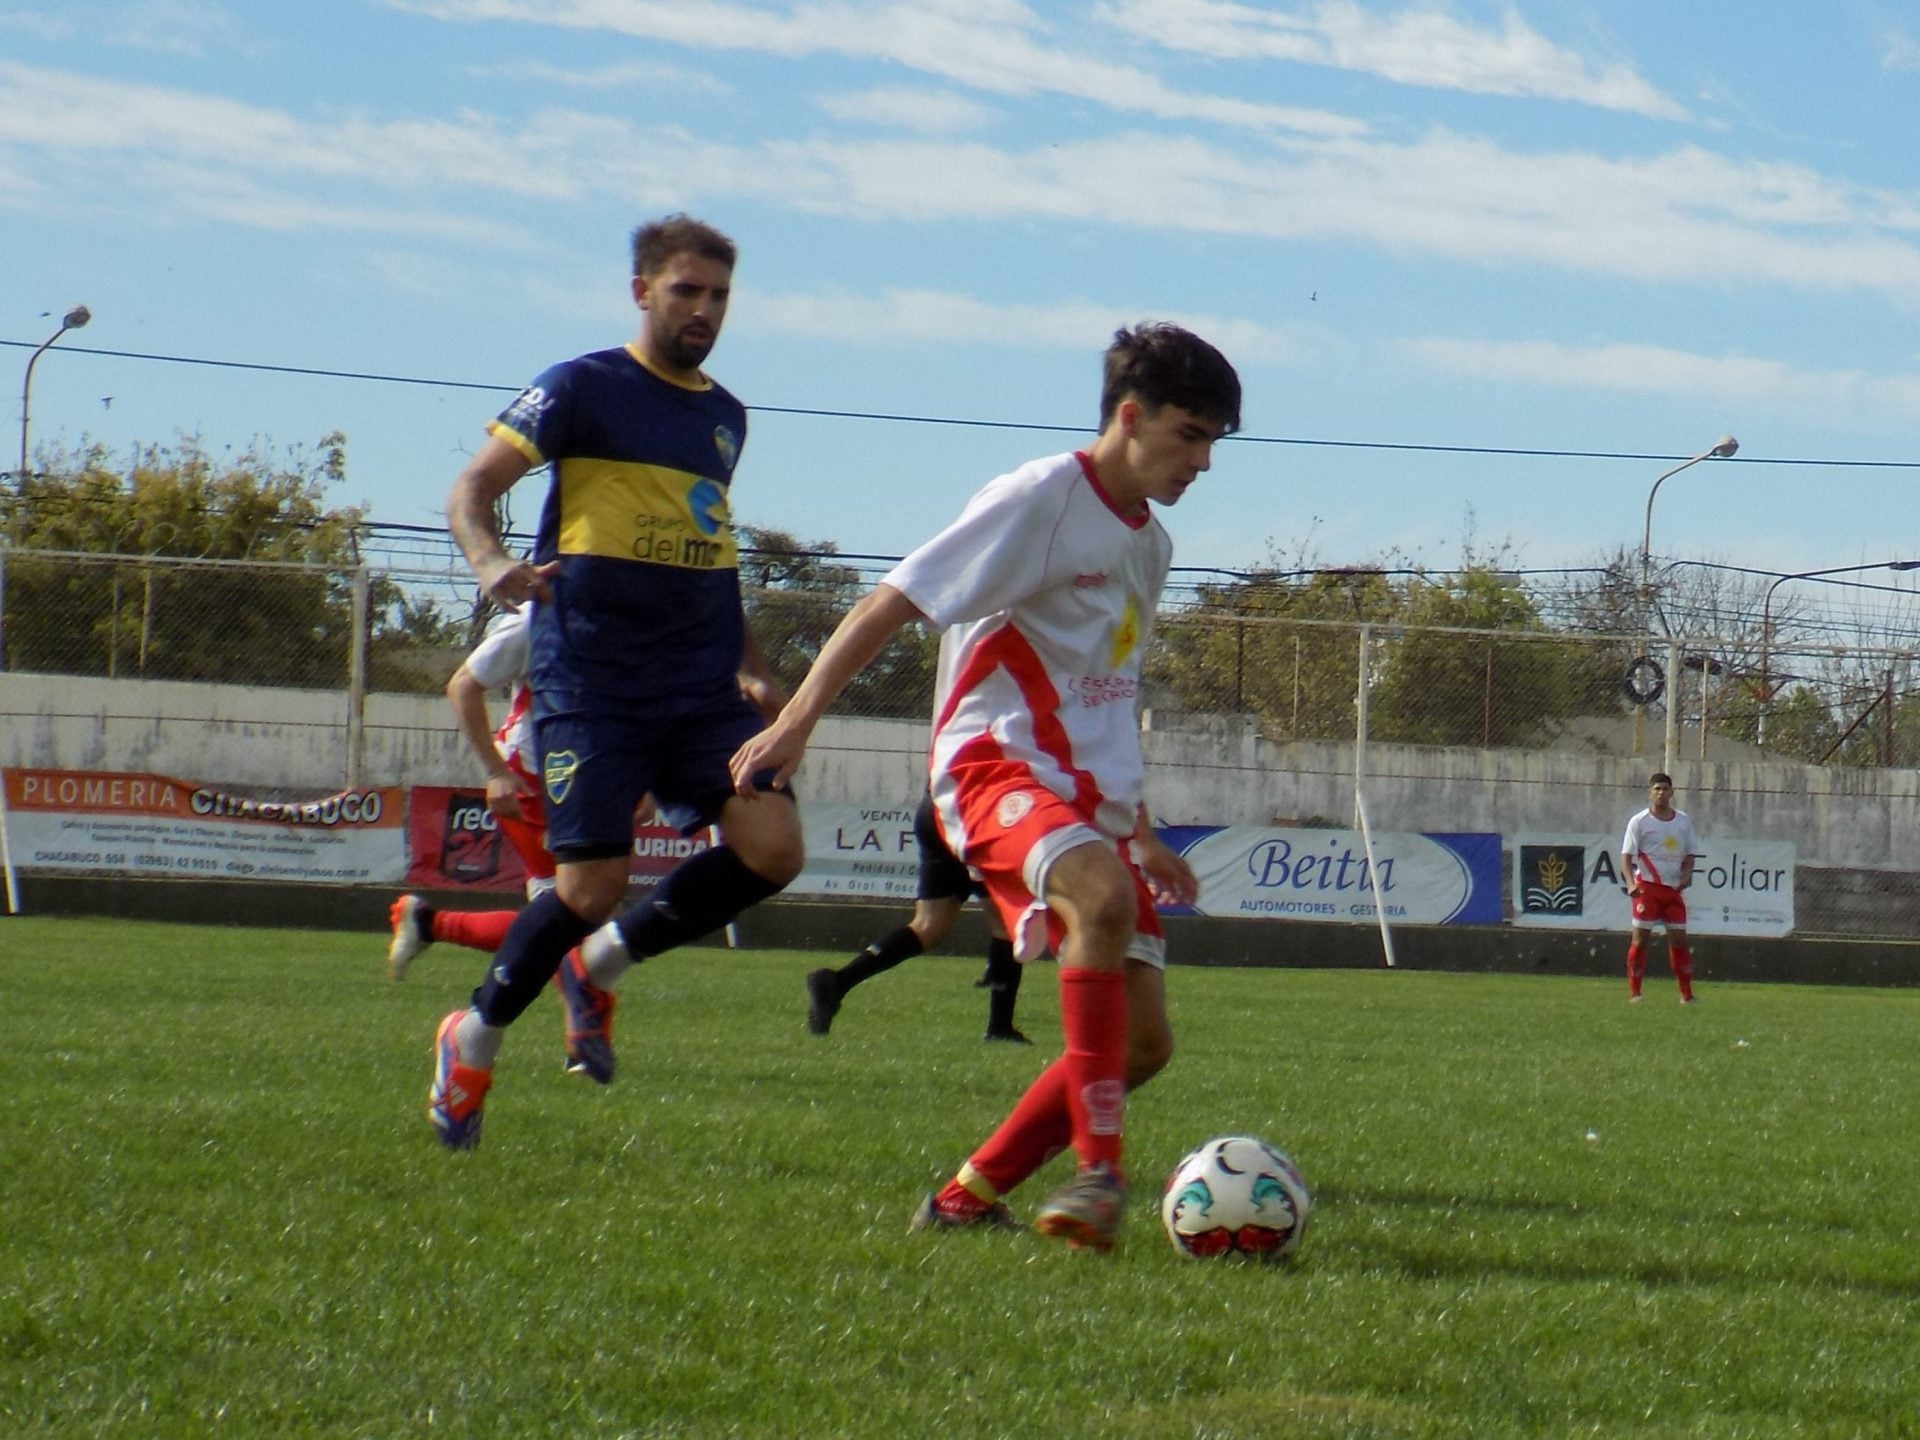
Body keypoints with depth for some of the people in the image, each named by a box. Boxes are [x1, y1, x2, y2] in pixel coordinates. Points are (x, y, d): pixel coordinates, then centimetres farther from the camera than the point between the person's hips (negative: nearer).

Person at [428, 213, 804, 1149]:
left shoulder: (725, 416, 17)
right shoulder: (584, 389, -2)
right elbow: (471, 489, -6)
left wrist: (752, 670, 23)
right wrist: (489, 562, -27)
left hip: (701, 687, 6)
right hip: (590, 684, -6)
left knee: (771, 845, -14)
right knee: (590, 886, -12)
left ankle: (600, 966, 9)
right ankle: (473, 1043, 15)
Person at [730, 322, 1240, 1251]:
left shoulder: (1149, 545, 18)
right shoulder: (1041, 500, -8)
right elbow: (891, 603, -13)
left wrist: (1139, 829, 31)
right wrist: (797, 719, -24)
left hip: (1087, 793, 9)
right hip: (997, 764, -9)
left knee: (1143, 1041, -1)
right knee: (1103, 898, -39)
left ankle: (969, 1196, 9)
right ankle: (1098, 1166, -37)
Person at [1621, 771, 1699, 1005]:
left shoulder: (1683, 821, 9)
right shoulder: (1639, 822, -2)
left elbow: (1689, 854, 17)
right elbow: (1626, 856, -5)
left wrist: (1686, 874, -4)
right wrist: (1630, 883, -21)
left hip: (1674, 888, 4)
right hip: (1647, 887, -3)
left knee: (1679, 939, 4)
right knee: (1640, 938, -5)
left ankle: (1686, 994, 10)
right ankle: (1634, 992, 0)